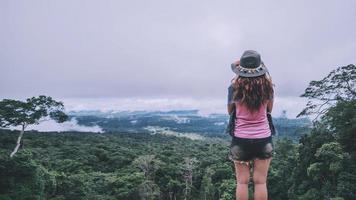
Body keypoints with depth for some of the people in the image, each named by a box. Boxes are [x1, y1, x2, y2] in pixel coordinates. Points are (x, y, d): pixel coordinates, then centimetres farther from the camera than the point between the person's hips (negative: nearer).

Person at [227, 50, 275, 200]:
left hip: (241, 138, -1)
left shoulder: (235, 87, -9)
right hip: (263, 138, 2)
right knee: (260, 182, 9)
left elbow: (230, 111, 4)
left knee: (242, 182, 8)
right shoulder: (267, 85, -4)